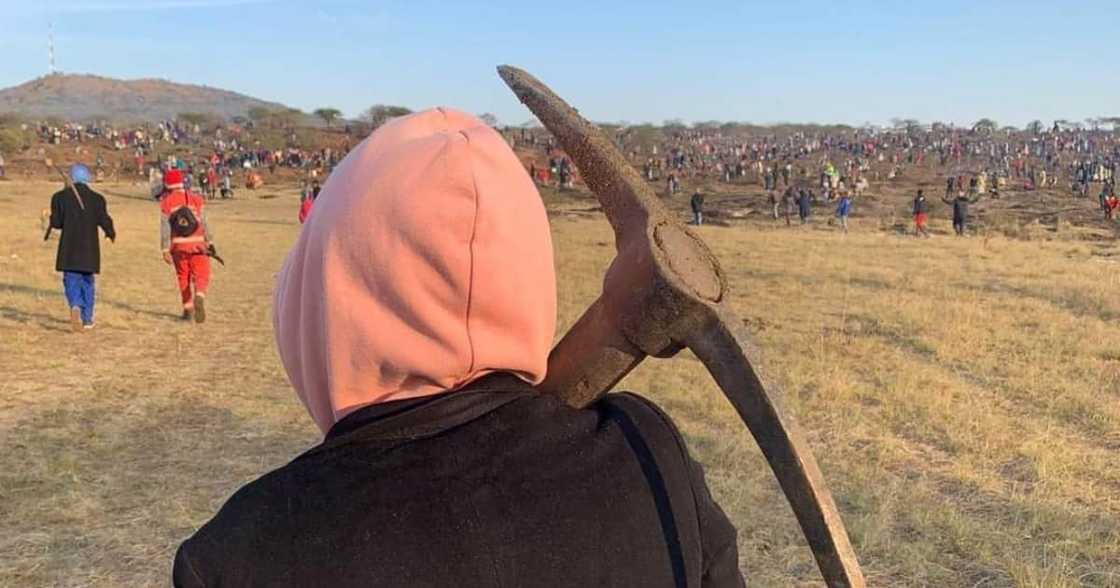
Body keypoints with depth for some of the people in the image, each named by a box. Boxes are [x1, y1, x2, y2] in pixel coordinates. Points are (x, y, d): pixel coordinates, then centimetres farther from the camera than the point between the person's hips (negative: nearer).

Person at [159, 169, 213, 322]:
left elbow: (165, 227, -3)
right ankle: (199, 297, -28)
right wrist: (209, 242, 4)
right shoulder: (196, 198, 3)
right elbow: (204, 222, 0)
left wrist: (165, 250, -2)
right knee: (201, 276, 1)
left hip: (178, 246, 1)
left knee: (183, 277, 15)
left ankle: (188, 309, 17)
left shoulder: (166, 202, 1)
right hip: (197, 243, -1)